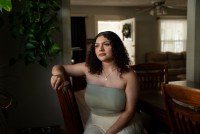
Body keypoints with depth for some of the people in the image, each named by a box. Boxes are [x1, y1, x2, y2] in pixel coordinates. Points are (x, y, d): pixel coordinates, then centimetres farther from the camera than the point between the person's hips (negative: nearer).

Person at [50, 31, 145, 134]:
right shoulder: (88, 69, -6)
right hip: (96, 123, 3)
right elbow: (59, 68, 3)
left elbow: (129, 111, -12)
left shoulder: (128, 75, -15)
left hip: (124, 124, -2)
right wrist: (58, 74, -21)